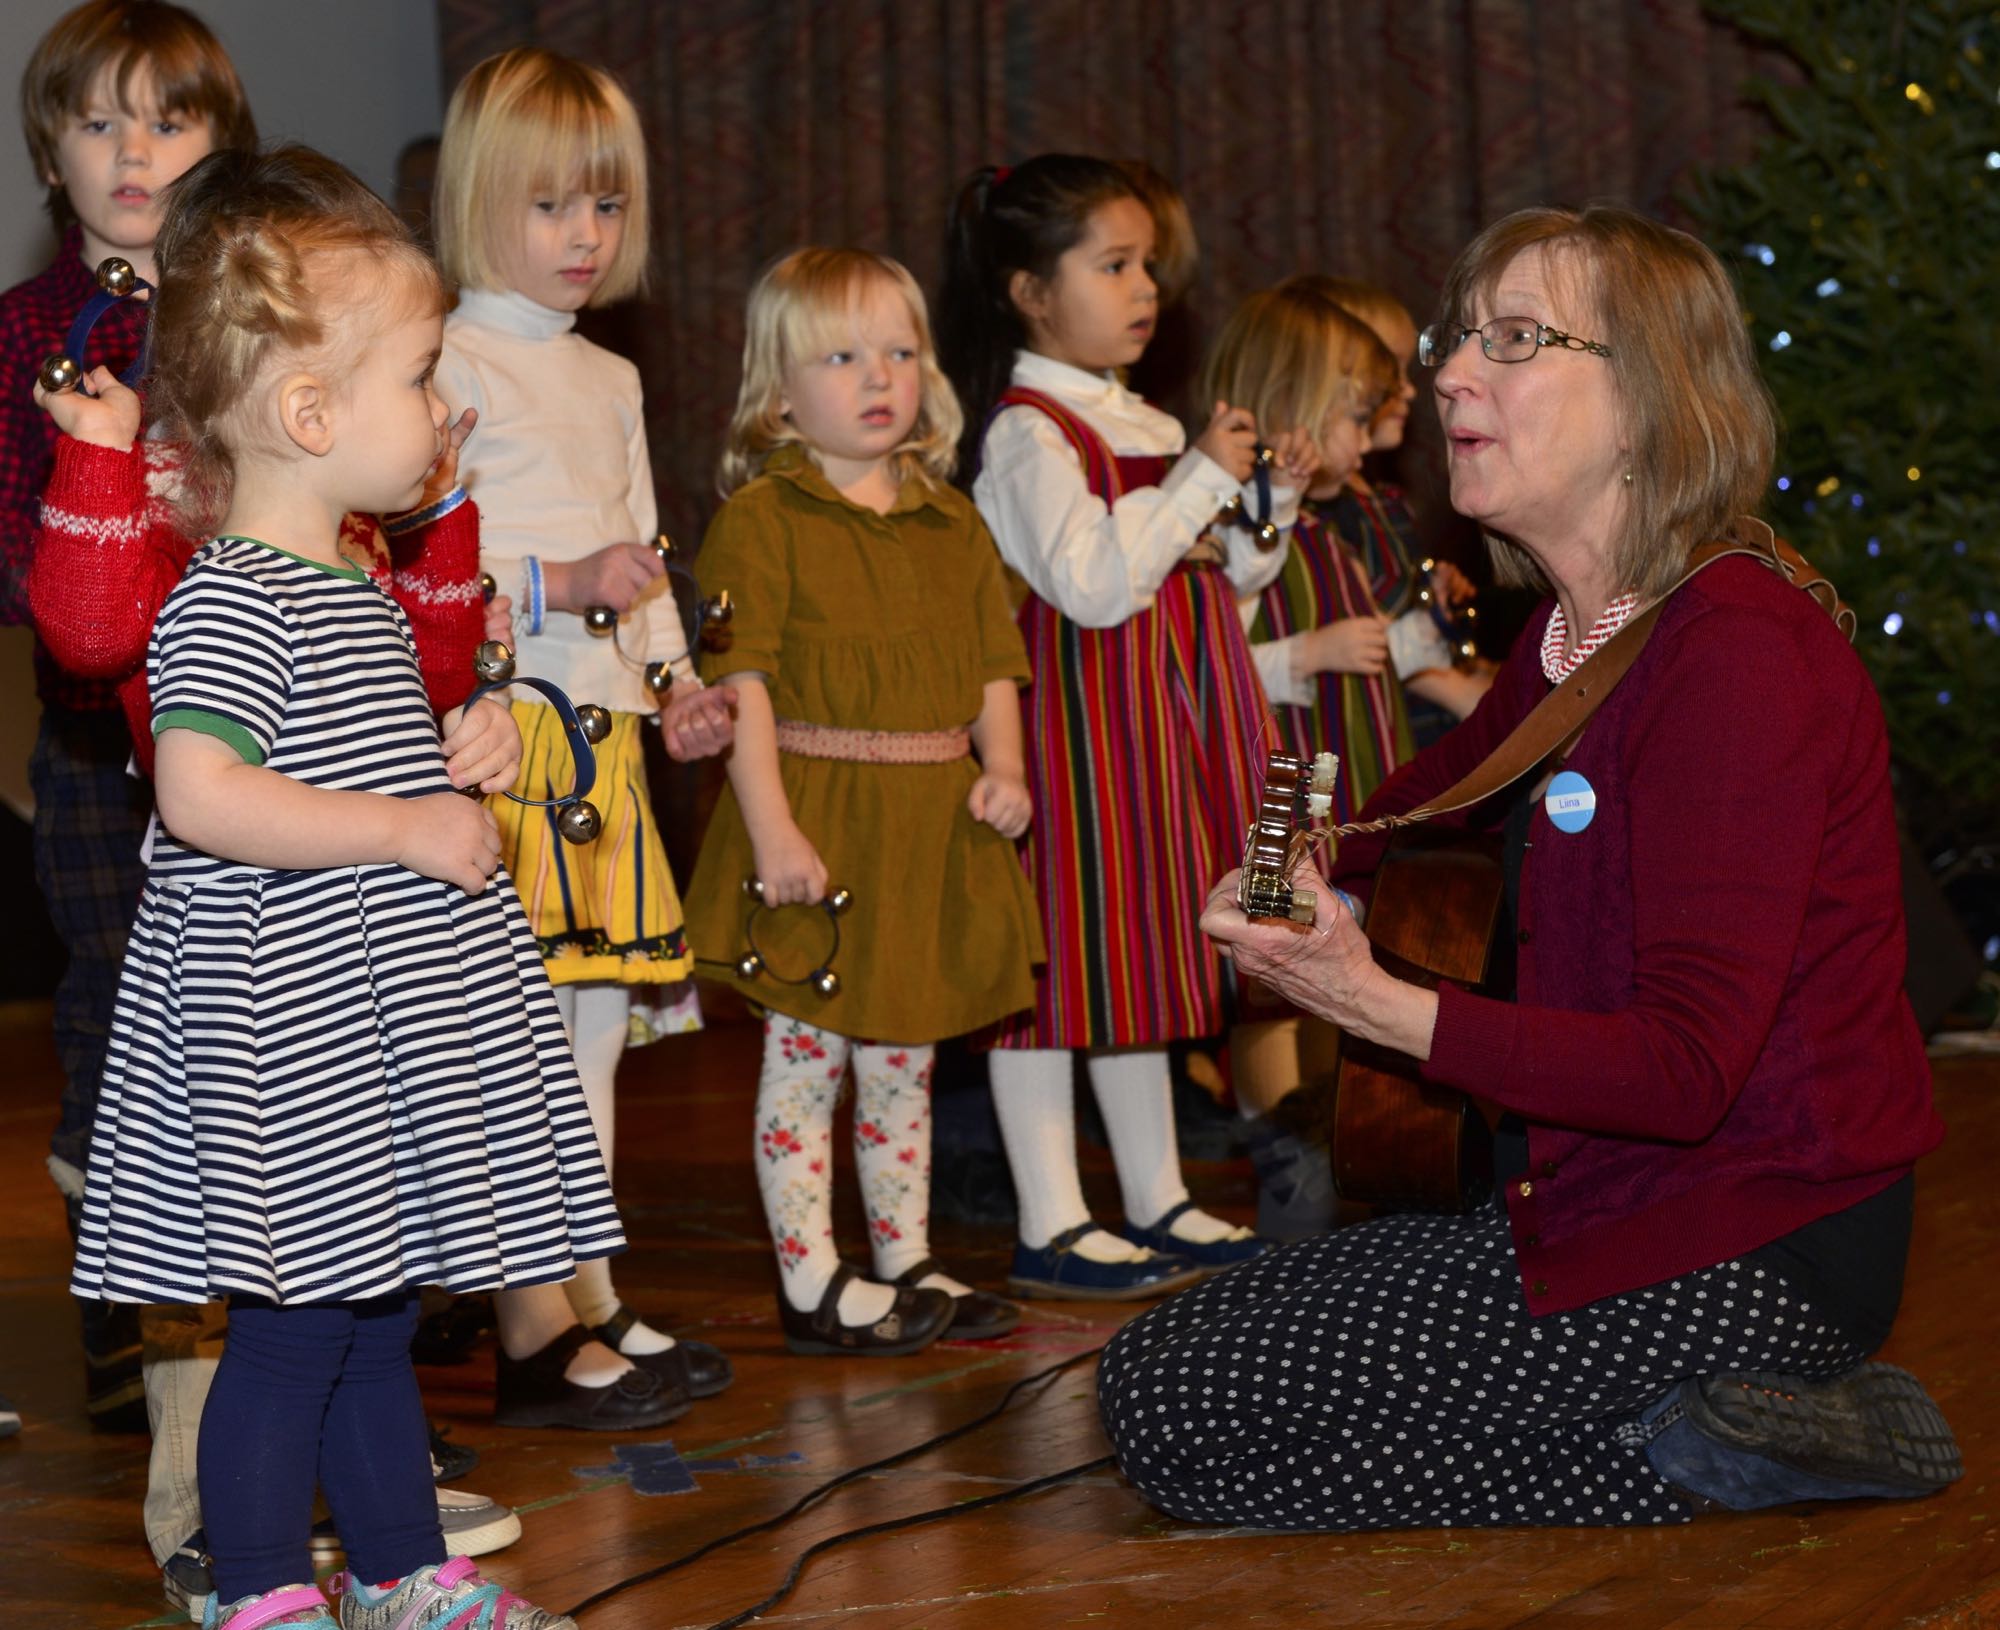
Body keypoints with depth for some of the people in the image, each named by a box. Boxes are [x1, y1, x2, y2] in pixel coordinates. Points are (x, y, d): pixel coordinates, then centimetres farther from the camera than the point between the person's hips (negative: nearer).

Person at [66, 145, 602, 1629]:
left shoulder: (353, 587, 14)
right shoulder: (232, 600, -17)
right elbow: (200, 796, -28)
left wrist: (458, 758, 10)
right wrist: (415, 829, -22)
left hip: (386, 1014, 10)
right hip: (286, 1019, -10)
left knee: (376, 1308, 17)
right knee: (296, 1317, -1)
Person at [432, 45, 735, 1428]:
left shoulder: (611, 379, 20)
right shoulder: (450, 362, -6)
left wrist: (680, 684, 12)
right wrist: (560, 586, -22)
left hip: (605, 729, 8)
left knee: (599, 1022, 10)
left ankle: (596, 1306, 17)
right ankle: (535, 1339, -5)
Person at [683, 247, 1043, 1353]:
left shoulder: (951, 522, 13)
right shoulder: (761, 519, -7)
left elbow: (993, 665, 15)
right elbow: (742, 681, -13)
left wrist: (1003, 770, -2)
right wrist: (772, 827, -20)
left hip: (933, 830, 6)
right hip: (821, 826, -6)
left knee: (903, 1061, 15)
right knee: (805, 1056, 1)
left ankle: (908, 1264, 24)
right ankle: (811, 1283, 8)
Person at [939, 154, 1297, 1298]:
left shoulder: (1136, 420, 17)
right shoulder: (1029, 430, -12)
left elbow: (1208, 576, 23)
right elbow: (1093, 580, -25)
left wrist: (1270, 505, 7)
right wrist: (1202, 479, -19)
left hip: (1162, 721, 9)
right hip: (1076, 720, -9)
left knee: (1146, 950, 14)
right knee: (1054, 953, -4)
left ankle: (1160, 1203, 23)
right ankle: (1051, 1229, 0)